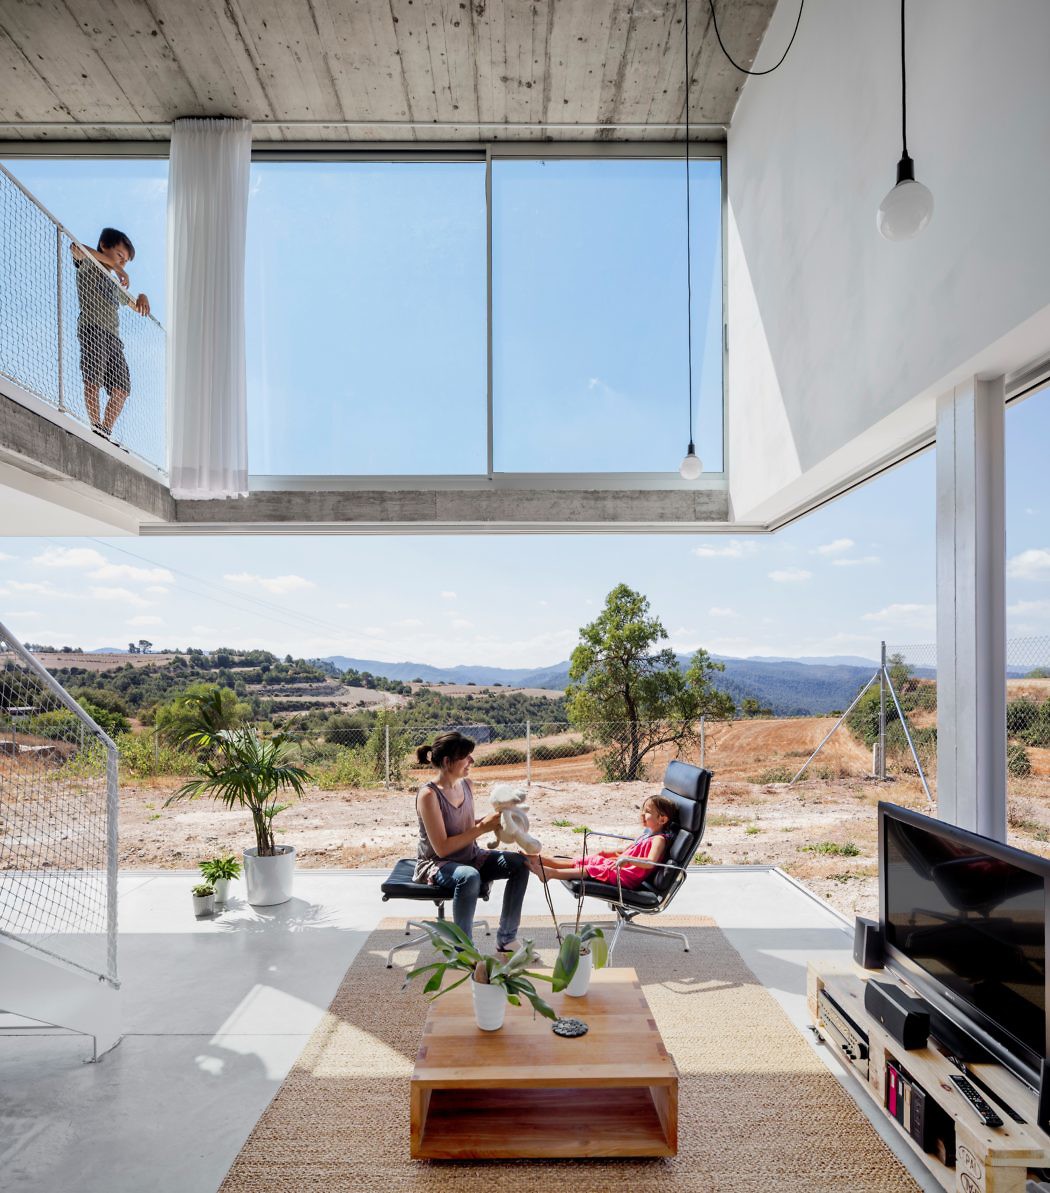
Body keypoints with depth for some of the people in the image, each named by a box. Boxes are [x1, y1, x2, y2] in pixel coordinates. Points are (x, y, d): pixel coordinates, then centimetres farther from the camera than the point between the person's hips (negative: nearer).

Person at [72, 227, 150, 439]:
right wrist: (113, 264, -7)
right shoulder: (88, 266, 14)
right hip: (92, 328, -7)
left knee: (121, 390, -4)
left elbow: (136, 306, 40)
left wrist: (143, 299, 14)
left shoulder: (114, 285, 34)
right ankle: (96, 428, -29)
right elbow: (76, 248, -8)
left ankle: (106, 432, -6)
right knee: (93, 379, -19)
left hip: (113, 337, 7)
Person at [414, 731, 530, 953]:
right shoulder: (428, 795, -23)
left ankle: (506, 939, 2)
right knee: (469, 876, -39)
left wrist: (489, 821, -9)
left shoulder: (466, 784, 1)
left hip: (469, 856, 8)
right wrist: (482, 828, -24)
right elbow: (442, 848, -25)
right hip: (436, 864, -8)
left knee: (519, 863, -10)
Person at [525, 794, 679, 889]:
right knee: (584, 860, -1)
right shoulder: (648, 834, 20)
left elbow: (650, 862, -29)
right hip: (619, 865, 9)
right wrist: (608, 852, 22)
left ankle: (551, 873, -33)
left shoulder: (659, 839, -11)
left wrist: (627, 859, -37)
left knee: (592, 870, -22)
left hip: (628, 875, -9)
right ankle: (540, 859, -7)